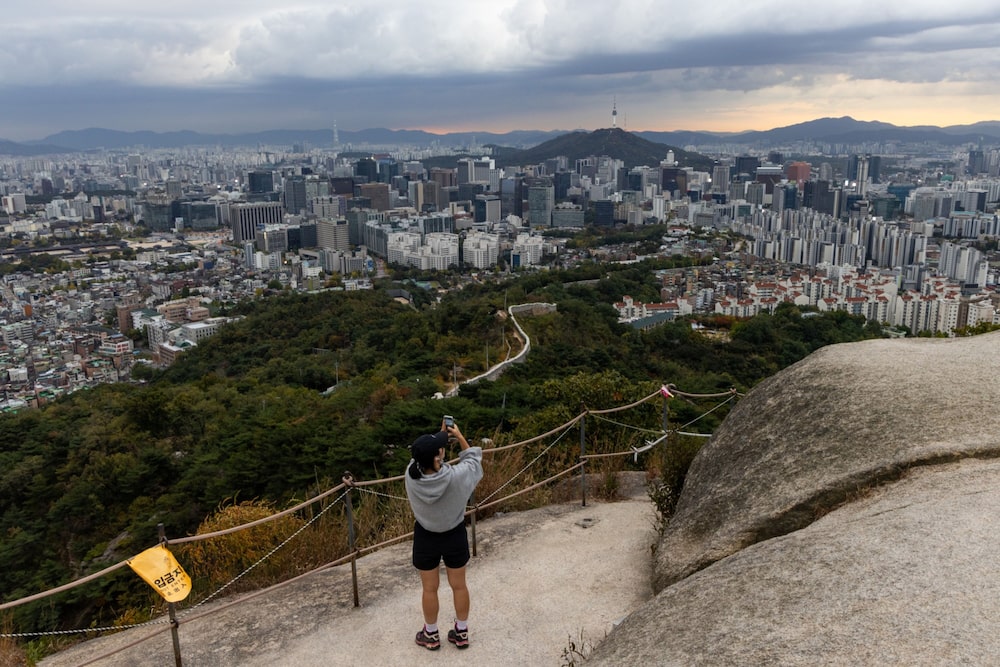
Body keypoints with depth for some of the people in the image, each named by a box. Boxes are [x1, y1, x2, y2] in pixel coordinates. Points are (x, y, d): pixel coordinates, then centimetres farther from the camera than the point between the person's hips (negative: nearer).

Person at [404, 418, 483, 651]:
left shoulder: (411, 474, -26)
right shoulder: (456, 476, -32)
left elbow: (423, 457, -2)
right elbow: (473, 458, -9)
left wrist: (441, 434, 2)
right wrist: (459, 436, -2)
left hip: (425, 538, 1)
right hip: (454, 536, -1)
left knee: (429, 588, 20)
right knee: (458, 585, 21)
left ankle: (431, 635, 38)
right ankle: (462, 632, 38)